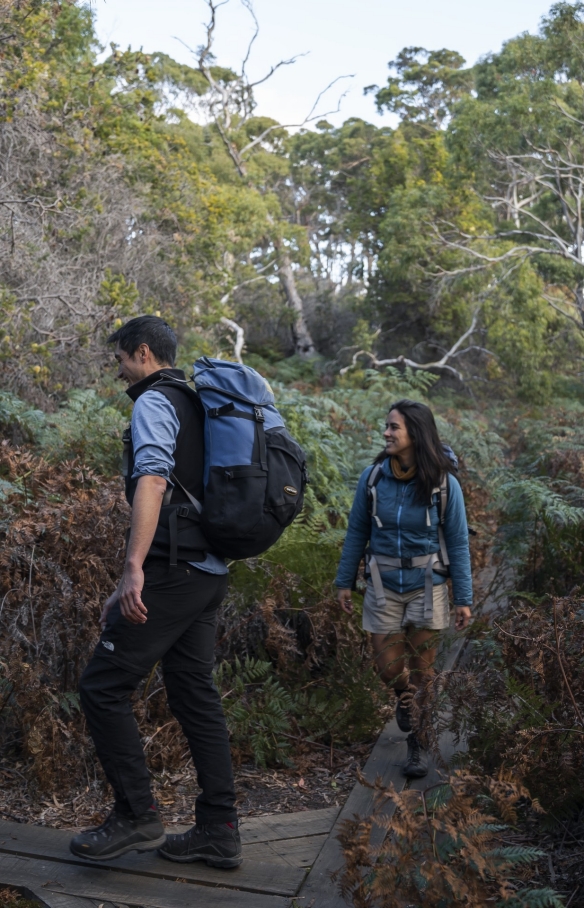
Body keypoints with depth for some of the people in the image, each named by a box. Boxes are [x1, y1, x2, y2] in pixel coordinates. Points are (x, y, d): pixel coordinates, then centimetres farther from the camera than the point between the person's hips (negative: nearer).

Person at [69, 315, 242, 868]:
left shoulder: (154, 402, -5)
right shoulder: (197, 408, 24)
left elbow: (152, 481, -23)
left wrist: (134, 569, -32)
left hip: (172, 571, -10)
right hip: (209, 572, 10)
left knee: (103, 687, -1)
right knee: (195, 693, 11)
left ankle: (137, 817, 6)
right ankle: (219, 831, 15)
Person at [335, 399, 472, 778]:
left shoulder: (444, 484, -12)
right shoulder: (373, 477, -8)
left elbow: (458, 543, -6)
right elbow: (357, 533, 2)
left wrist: (464, 598, -6)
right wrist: (345, 582, 5)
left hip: (426, 587, -2)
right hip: (384, 586, 2)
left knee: (421, 670, 4)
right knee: (388, 666, 8)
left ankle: (419, 745, 21)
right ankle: (405, 699, 42)